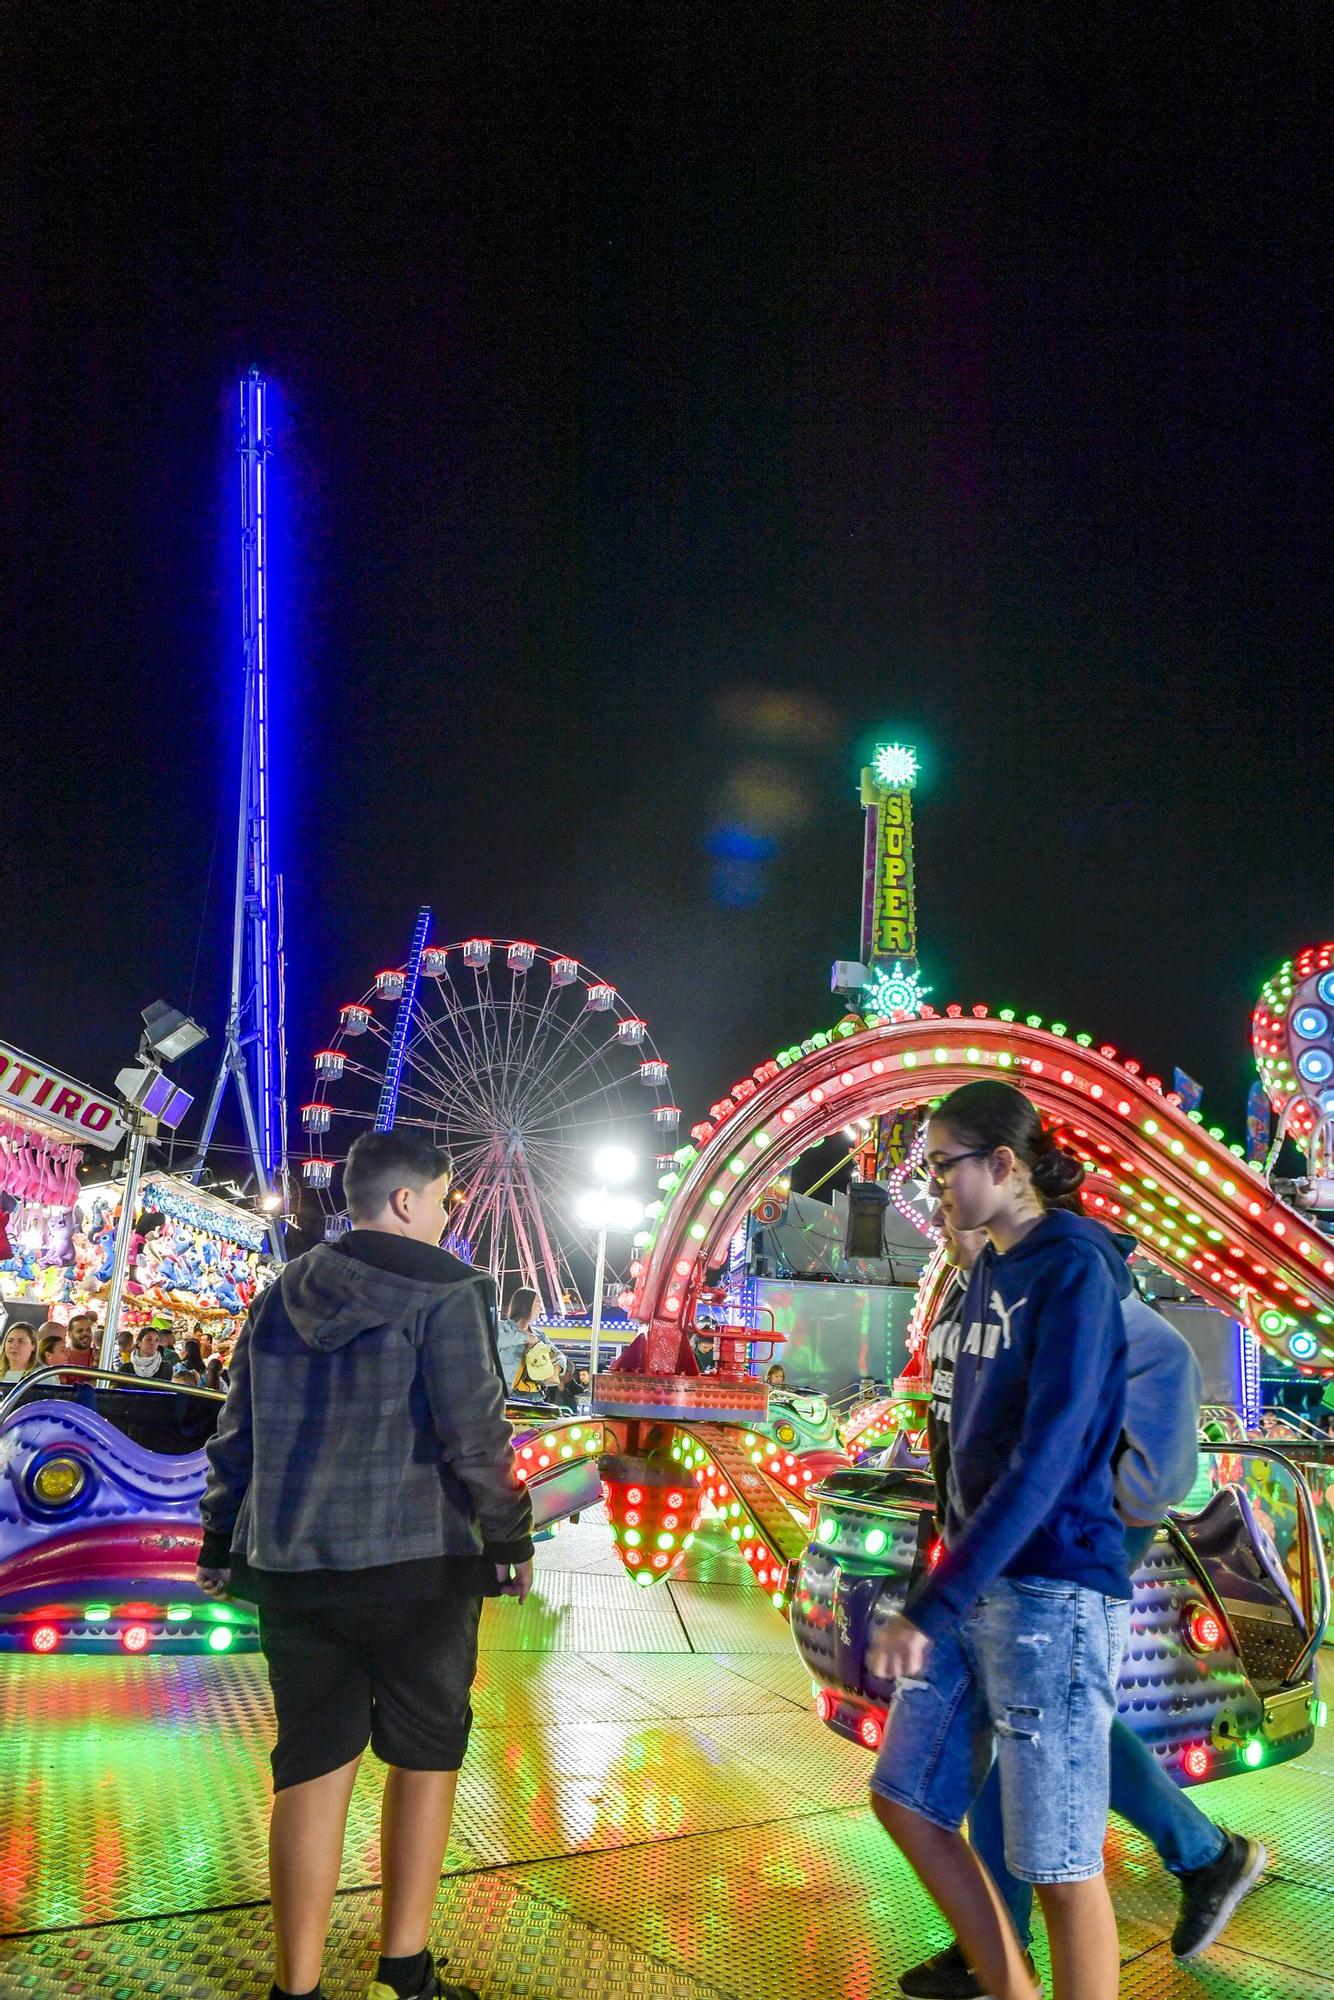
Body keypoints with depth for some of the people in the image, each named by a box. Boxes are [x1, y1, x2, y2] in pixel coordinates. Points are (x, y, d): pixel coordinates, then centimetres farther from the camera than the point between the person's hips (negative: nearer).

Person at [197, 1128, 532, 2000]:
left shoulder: (284, 1295, 7)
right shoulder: (445, 1291, -10)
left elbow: (238, 1432, 11)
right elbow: (475, 1436, -14)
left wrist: (222, 1543, 20)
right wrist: (512, 1538, -2)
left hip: (292, 1567, 5)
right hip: (418, 1565, -5)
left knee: (313, 1764, 11)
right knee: (425, 1755, 13)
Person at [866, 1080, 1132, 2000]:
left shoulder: (1073, 1269, -15)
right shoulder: (989, 1271, 10)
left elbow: (1046, 1459, -23)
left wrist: (928, 1607, -25)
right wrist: (943, 1590, 16)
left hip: (1054, 1590, -8)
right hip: (977, 1581, 9)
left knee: (1060, 1864, 3)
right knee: (905, 1800, 13)